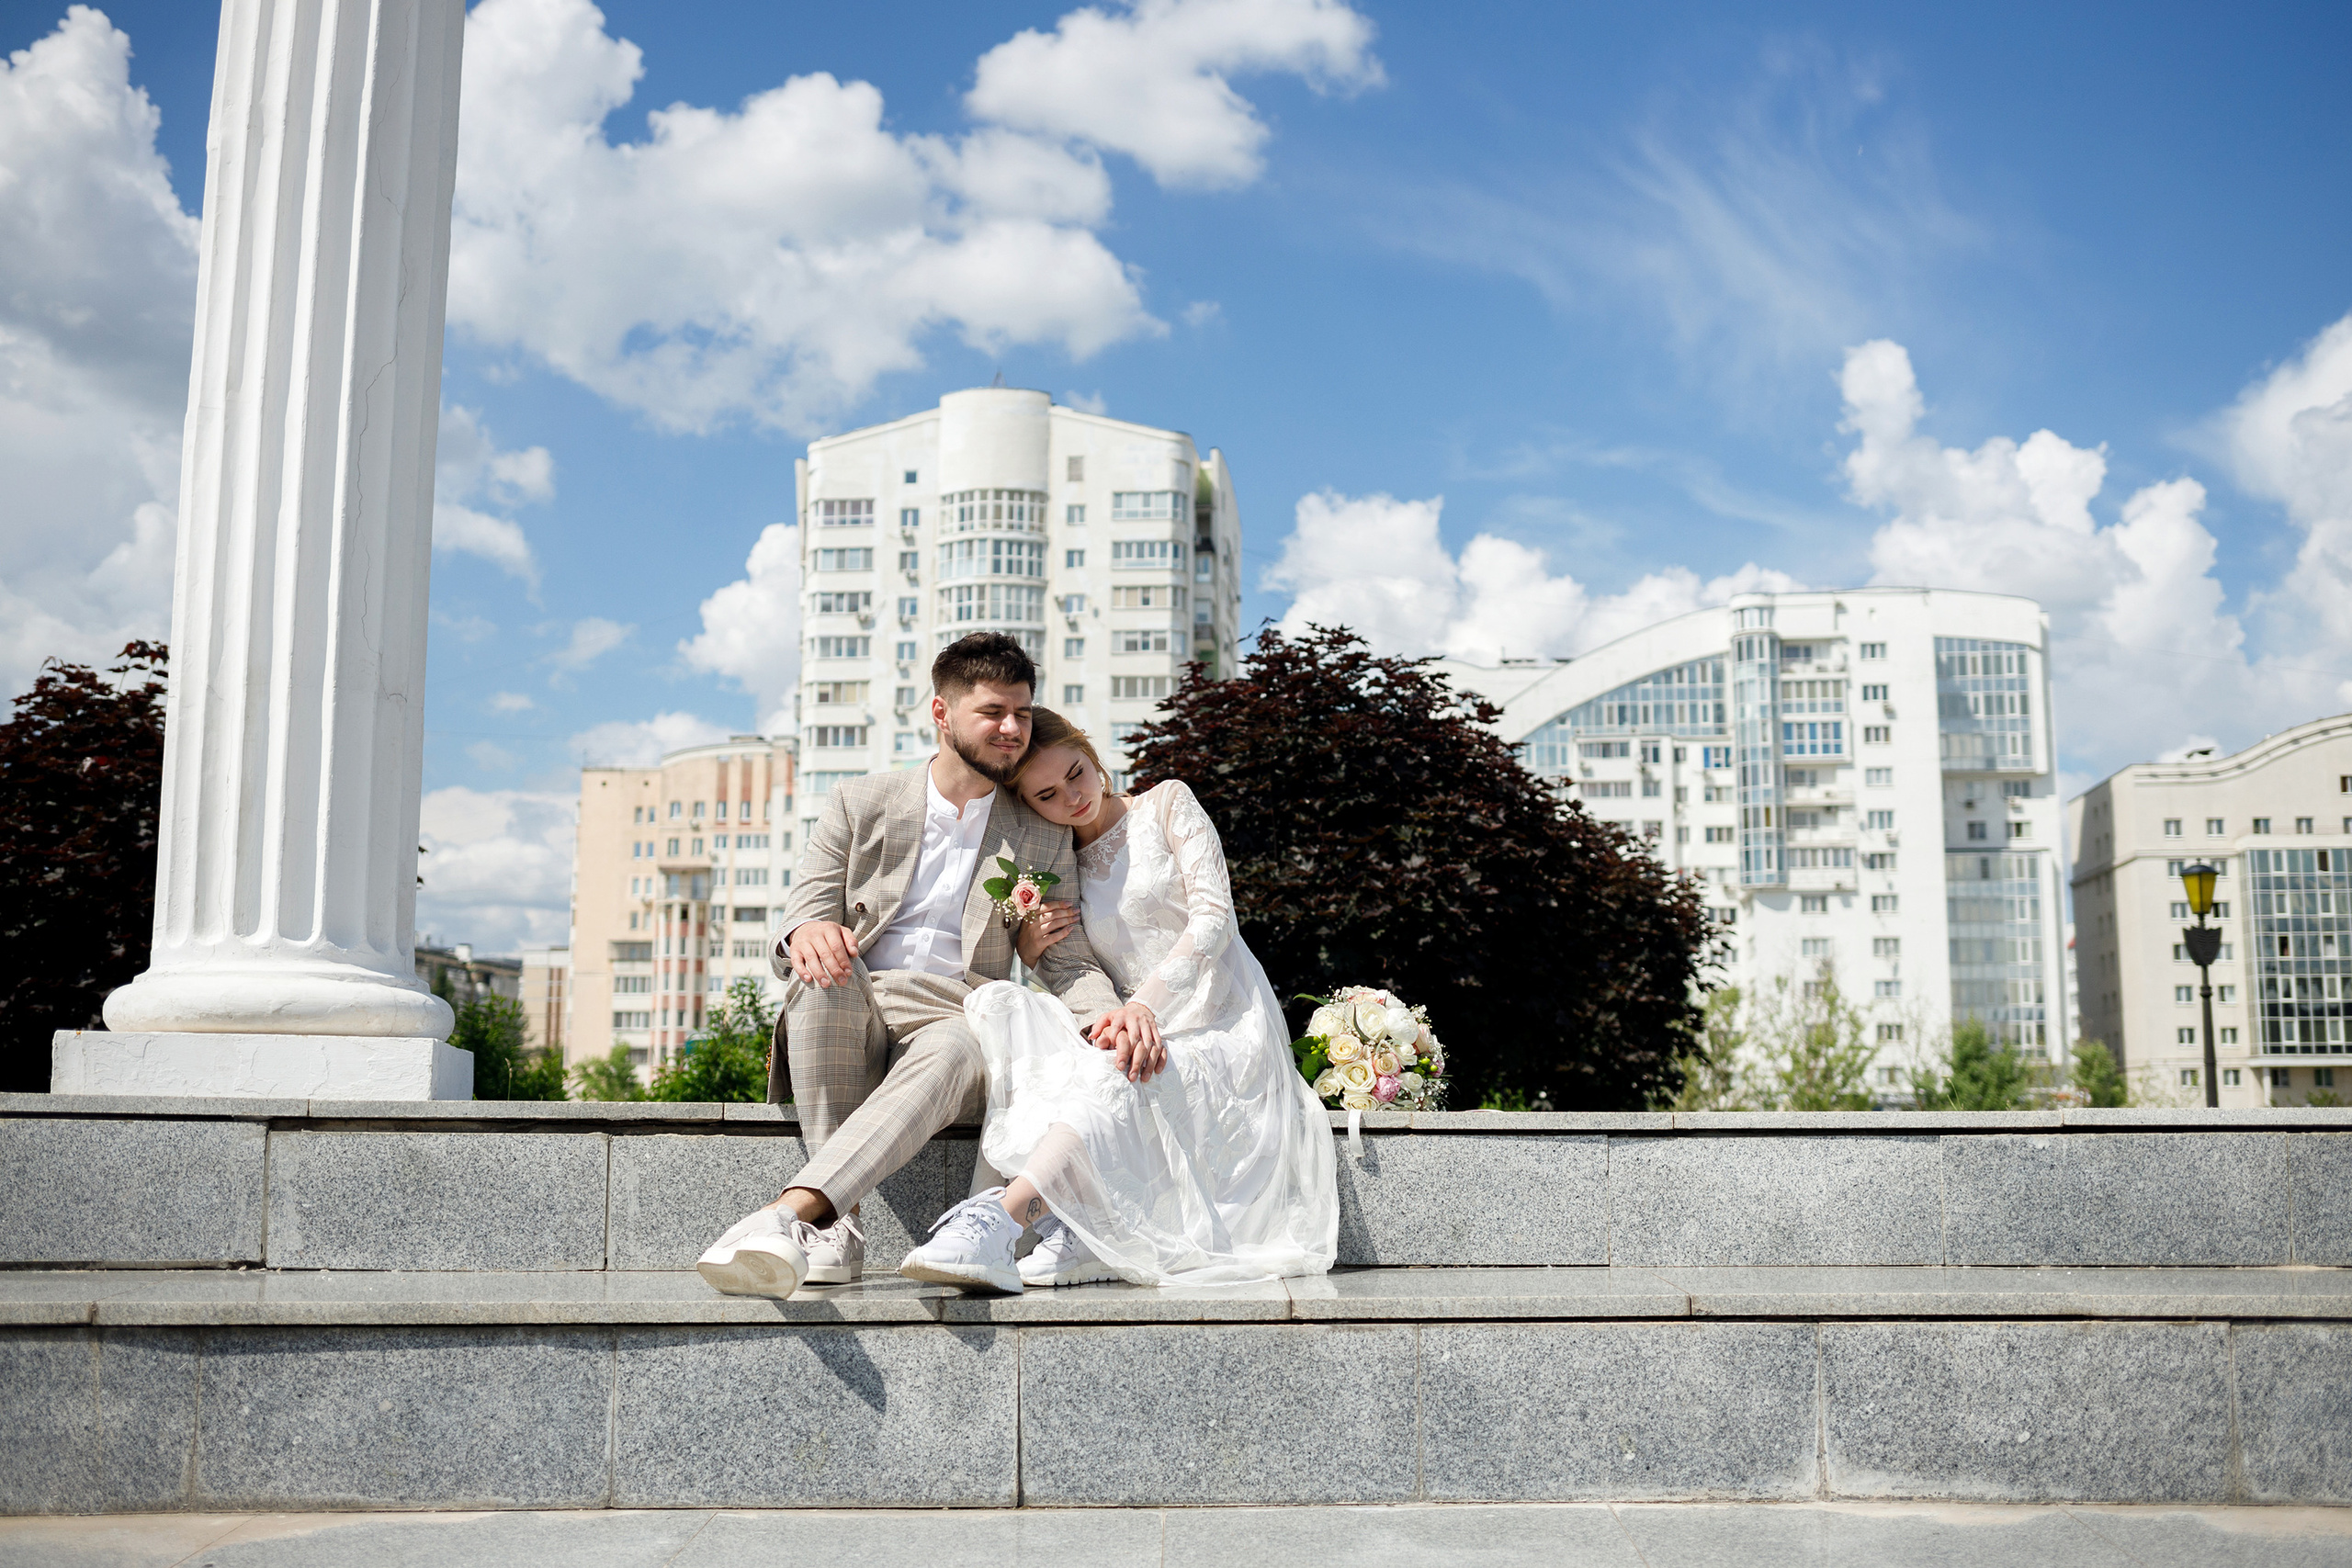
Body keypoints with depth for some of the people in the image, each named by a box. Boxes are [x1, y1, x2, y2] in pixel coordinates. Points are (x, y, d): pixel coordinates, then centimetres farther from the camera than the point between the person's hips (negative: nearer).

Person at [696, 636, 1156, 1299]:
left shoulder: (1043, 839, 15)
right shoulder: (860, 804, 11)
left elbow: (1067, 961, 10)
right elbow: (800, 930, 4)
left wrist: (1111, 1011, -15)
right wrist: (807, 932, -23)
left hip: (950, 1024, 0)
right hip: (844, 1025, 1)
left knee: (956, 1048, -37)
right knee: (824, 969, -34)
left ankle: (792, 1210, -53)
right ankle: (837, 1223, -36)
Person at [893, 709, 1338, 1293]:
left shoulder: (1166, 805, 5)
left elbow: (1213, 917, -8)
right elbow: (1074, 989, 15)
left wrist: (1143, 1003, -22)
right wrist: (1030, 949, -8)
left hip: (1222, 1031, -4)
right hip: (1149, 1041, 4)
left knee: (1108, 1075, -38)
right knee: (992, 1004, -23)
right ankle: (1072, 1221, -36)